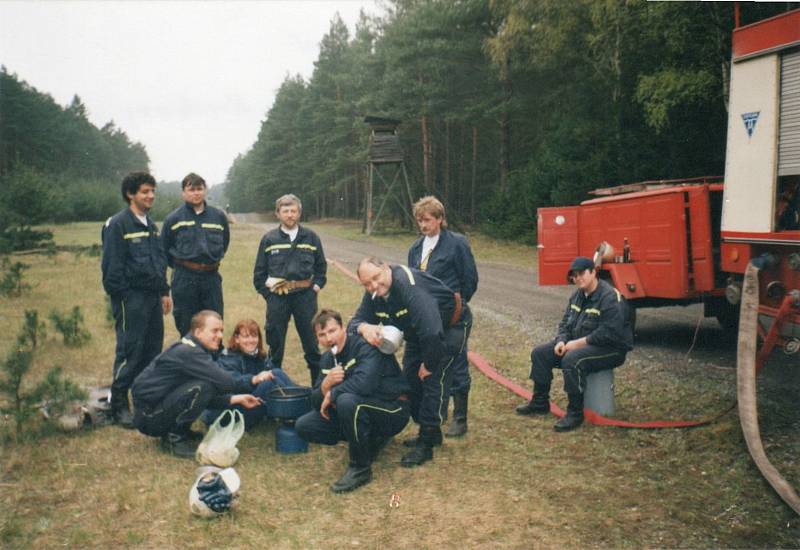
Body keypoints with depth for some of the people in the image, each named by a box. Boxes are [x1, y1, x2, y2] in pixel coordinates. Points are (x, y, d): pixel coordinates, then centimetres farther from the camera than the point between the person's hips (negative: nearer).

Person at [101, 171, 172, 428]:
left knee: (153, 350, 11)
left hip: (152, 296, 8)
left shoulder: (150, 224, 16)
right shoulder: (118, 224, -9)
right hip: (131, 298, -8)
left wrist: (164, 292, 15)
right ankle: (119, 405, 6)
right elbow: (112, 266, -12)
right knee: (129, 352, -4)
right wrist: (122, 297, -15)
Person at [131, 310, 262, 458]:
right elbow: (225, 381, -26)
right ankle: (174, 438, -11)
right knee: (203, 387, -25)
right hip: (147, 417, -10)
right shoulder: (187, 352, -20)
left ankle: (179, 431, 11)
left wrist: (236, 399, 1)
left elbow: (207, 398, 10)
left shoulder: (190, 350, 10)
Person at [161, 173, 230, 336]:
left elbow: (225, 242, 20)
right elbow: (164, 249, 7)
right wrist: (179, 265, 9)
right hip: (184, 279, -2)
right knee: (187, 328, 5)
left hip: (212, 277, 2)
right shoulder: (174, 218, -1)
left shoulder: (218, 216, 5)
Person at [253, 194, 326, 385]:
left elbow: (321, 266, 13)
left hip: (305, 296, 0)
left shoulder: (311, 237, 4)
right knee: (275, 342, 8)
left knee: (311, 341, 6)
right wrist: (267, 292, 2)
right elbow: (259, 271, 8)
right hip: (277, 297, 0)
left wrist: (316, 287, 3)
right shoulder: (269, 239, 3)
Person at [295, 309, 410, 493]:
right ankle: (372, 440, 8)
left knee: (347, 400, -37)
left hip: (393, 410, -8)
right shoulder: (328, 359, 6)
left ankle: (360, 468, -18)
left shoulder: (365, 346, -18)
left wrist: (333, 394, -20)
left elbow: (364, 383, -37)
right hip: (358, 410, 9)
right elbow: (317, 402, 4)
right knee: (304, 426, -1)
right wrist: (326, 384, -19)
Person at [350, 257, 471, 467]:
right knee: (410, 378, 8)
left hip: (451, 325, -9)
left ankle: (426, 443, -9)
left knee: (433, 380, -17)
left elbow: (432, 331, -45)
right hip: (418, 333, 9)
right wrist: (364, 327, -35)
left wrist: (429, 365, -30)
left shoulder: (409, 285, -40)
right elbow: (355, 321, -9)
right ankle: (429, 432, 24)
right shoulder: (373, 295, -12)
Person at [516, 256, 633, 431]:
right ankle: (540, 402, 13)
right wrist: (561, 341, -6)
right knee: (540, 353, 2)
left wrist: (578, 344, -23)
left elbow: (608, 334, -27)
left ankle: (575, 414, -23)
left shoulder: (610, 297, -20)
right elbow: (565, 323, 15)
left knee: (572, 360, -36)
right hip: (577, 343, 9)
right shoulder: (577, 296, 9)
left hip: (611, 348, -9)